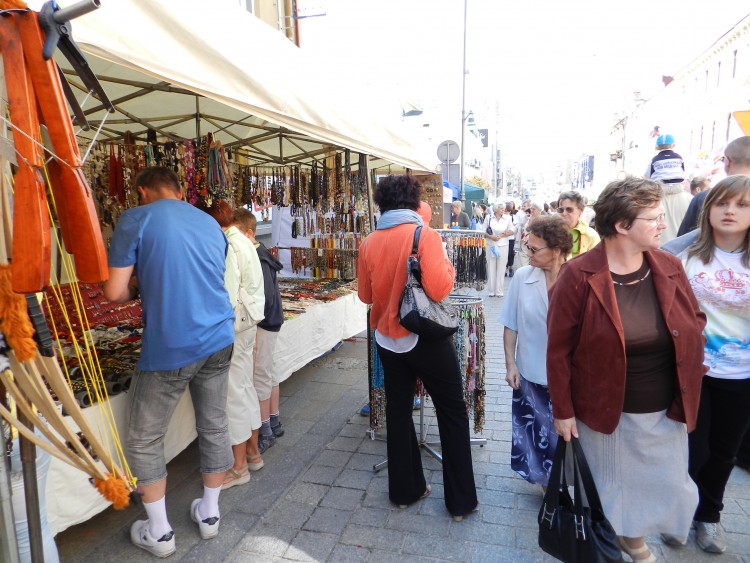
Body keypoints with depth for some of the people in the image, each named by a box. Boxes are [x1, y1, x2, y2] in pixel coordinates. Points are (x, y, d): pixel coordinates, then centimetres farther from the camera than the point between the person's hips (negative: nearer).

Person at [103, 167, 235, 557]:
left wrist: (139, 287, 13)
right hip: (219, 340, 6)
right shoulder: (211, 224, 12)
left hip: (169, 348, -5)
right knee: (214, 427, 17)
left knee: (143, 439, 13)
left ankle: (159, 533, 25)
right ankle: (209, 513, 34)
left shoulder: (136, 219, -4)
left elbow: (114, 293, -8)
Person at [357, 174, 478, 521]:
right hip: (426, 338, -4)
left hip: (388, 337, 4)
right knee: (453, 414, 11)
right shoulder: (425, 234, -15)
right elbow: (439, 290, -22)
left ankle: (405, 490, 30)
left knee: (398, 411, 17)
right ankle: (460, 501, 20)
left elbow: (365, 295, 5)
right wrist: (448, 265, -4)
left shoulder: (370, 242, -2)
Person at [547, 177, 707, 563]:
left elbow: (695, 324, 10)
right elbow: (558, 348, -15)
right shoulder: (579, 276, -19)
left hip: (666, 410, 5)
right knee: (609, 485, 16)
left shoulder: (670, 267, -4)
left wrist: (689, 378, 3)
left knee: (666, 485, 20)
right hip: (605, 410, -4)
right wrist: (562, 410, -10)